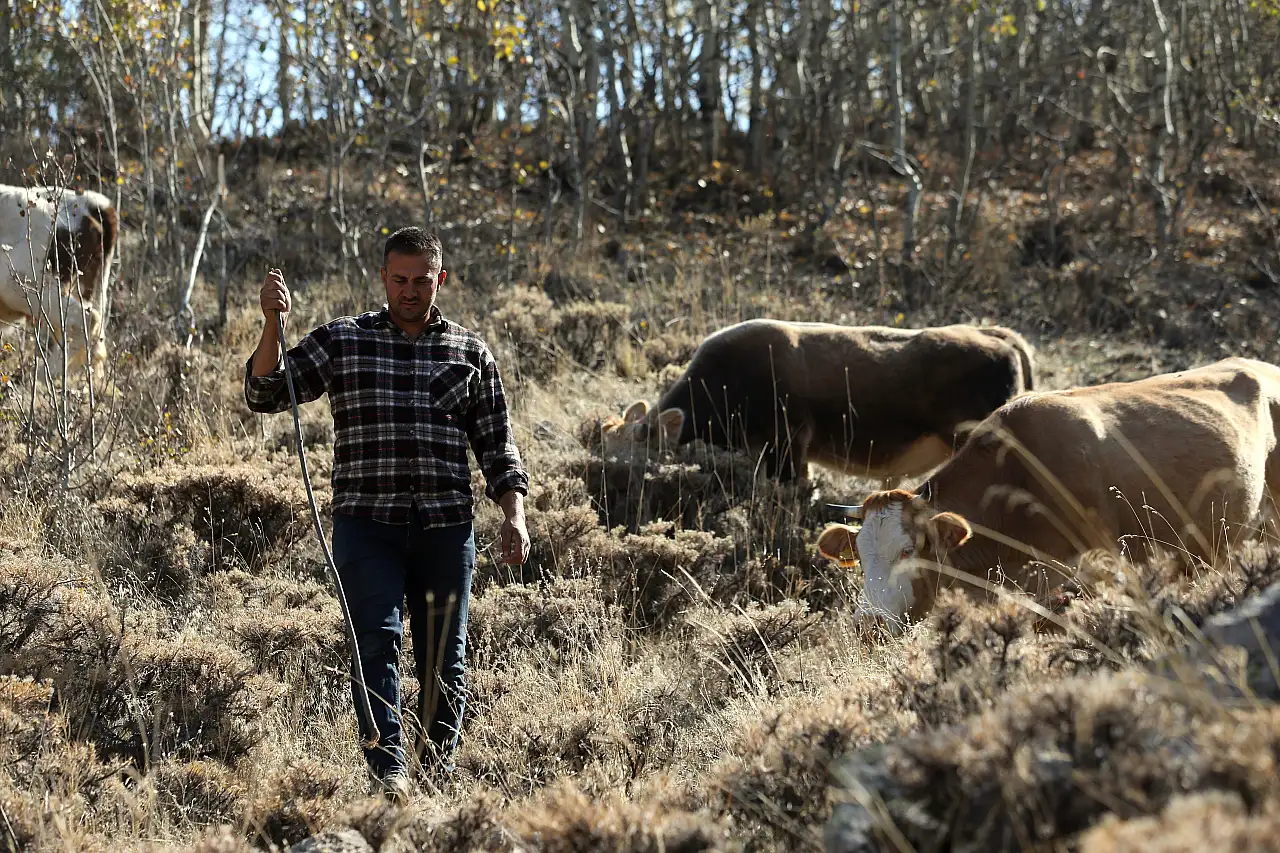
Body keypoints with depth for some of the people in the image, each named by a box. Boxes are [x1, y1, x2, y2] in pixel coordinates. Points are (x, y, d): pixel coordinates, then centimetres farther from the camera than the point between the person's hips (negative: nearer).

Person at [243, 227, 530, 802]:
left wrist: (514, 515, 2)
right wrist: (273, 323, -12)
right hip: (367, 521, -1)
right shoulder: (341, 341, 9)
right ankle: (388, 770, -18)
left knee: (445, 654, 5)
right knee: (377, 641, -14)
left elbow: (496, 445, 14)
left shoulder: (471, 353, 12)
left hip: (446, 524, 2)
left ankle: (440, 771, 14)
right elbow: (265, 393, 3)